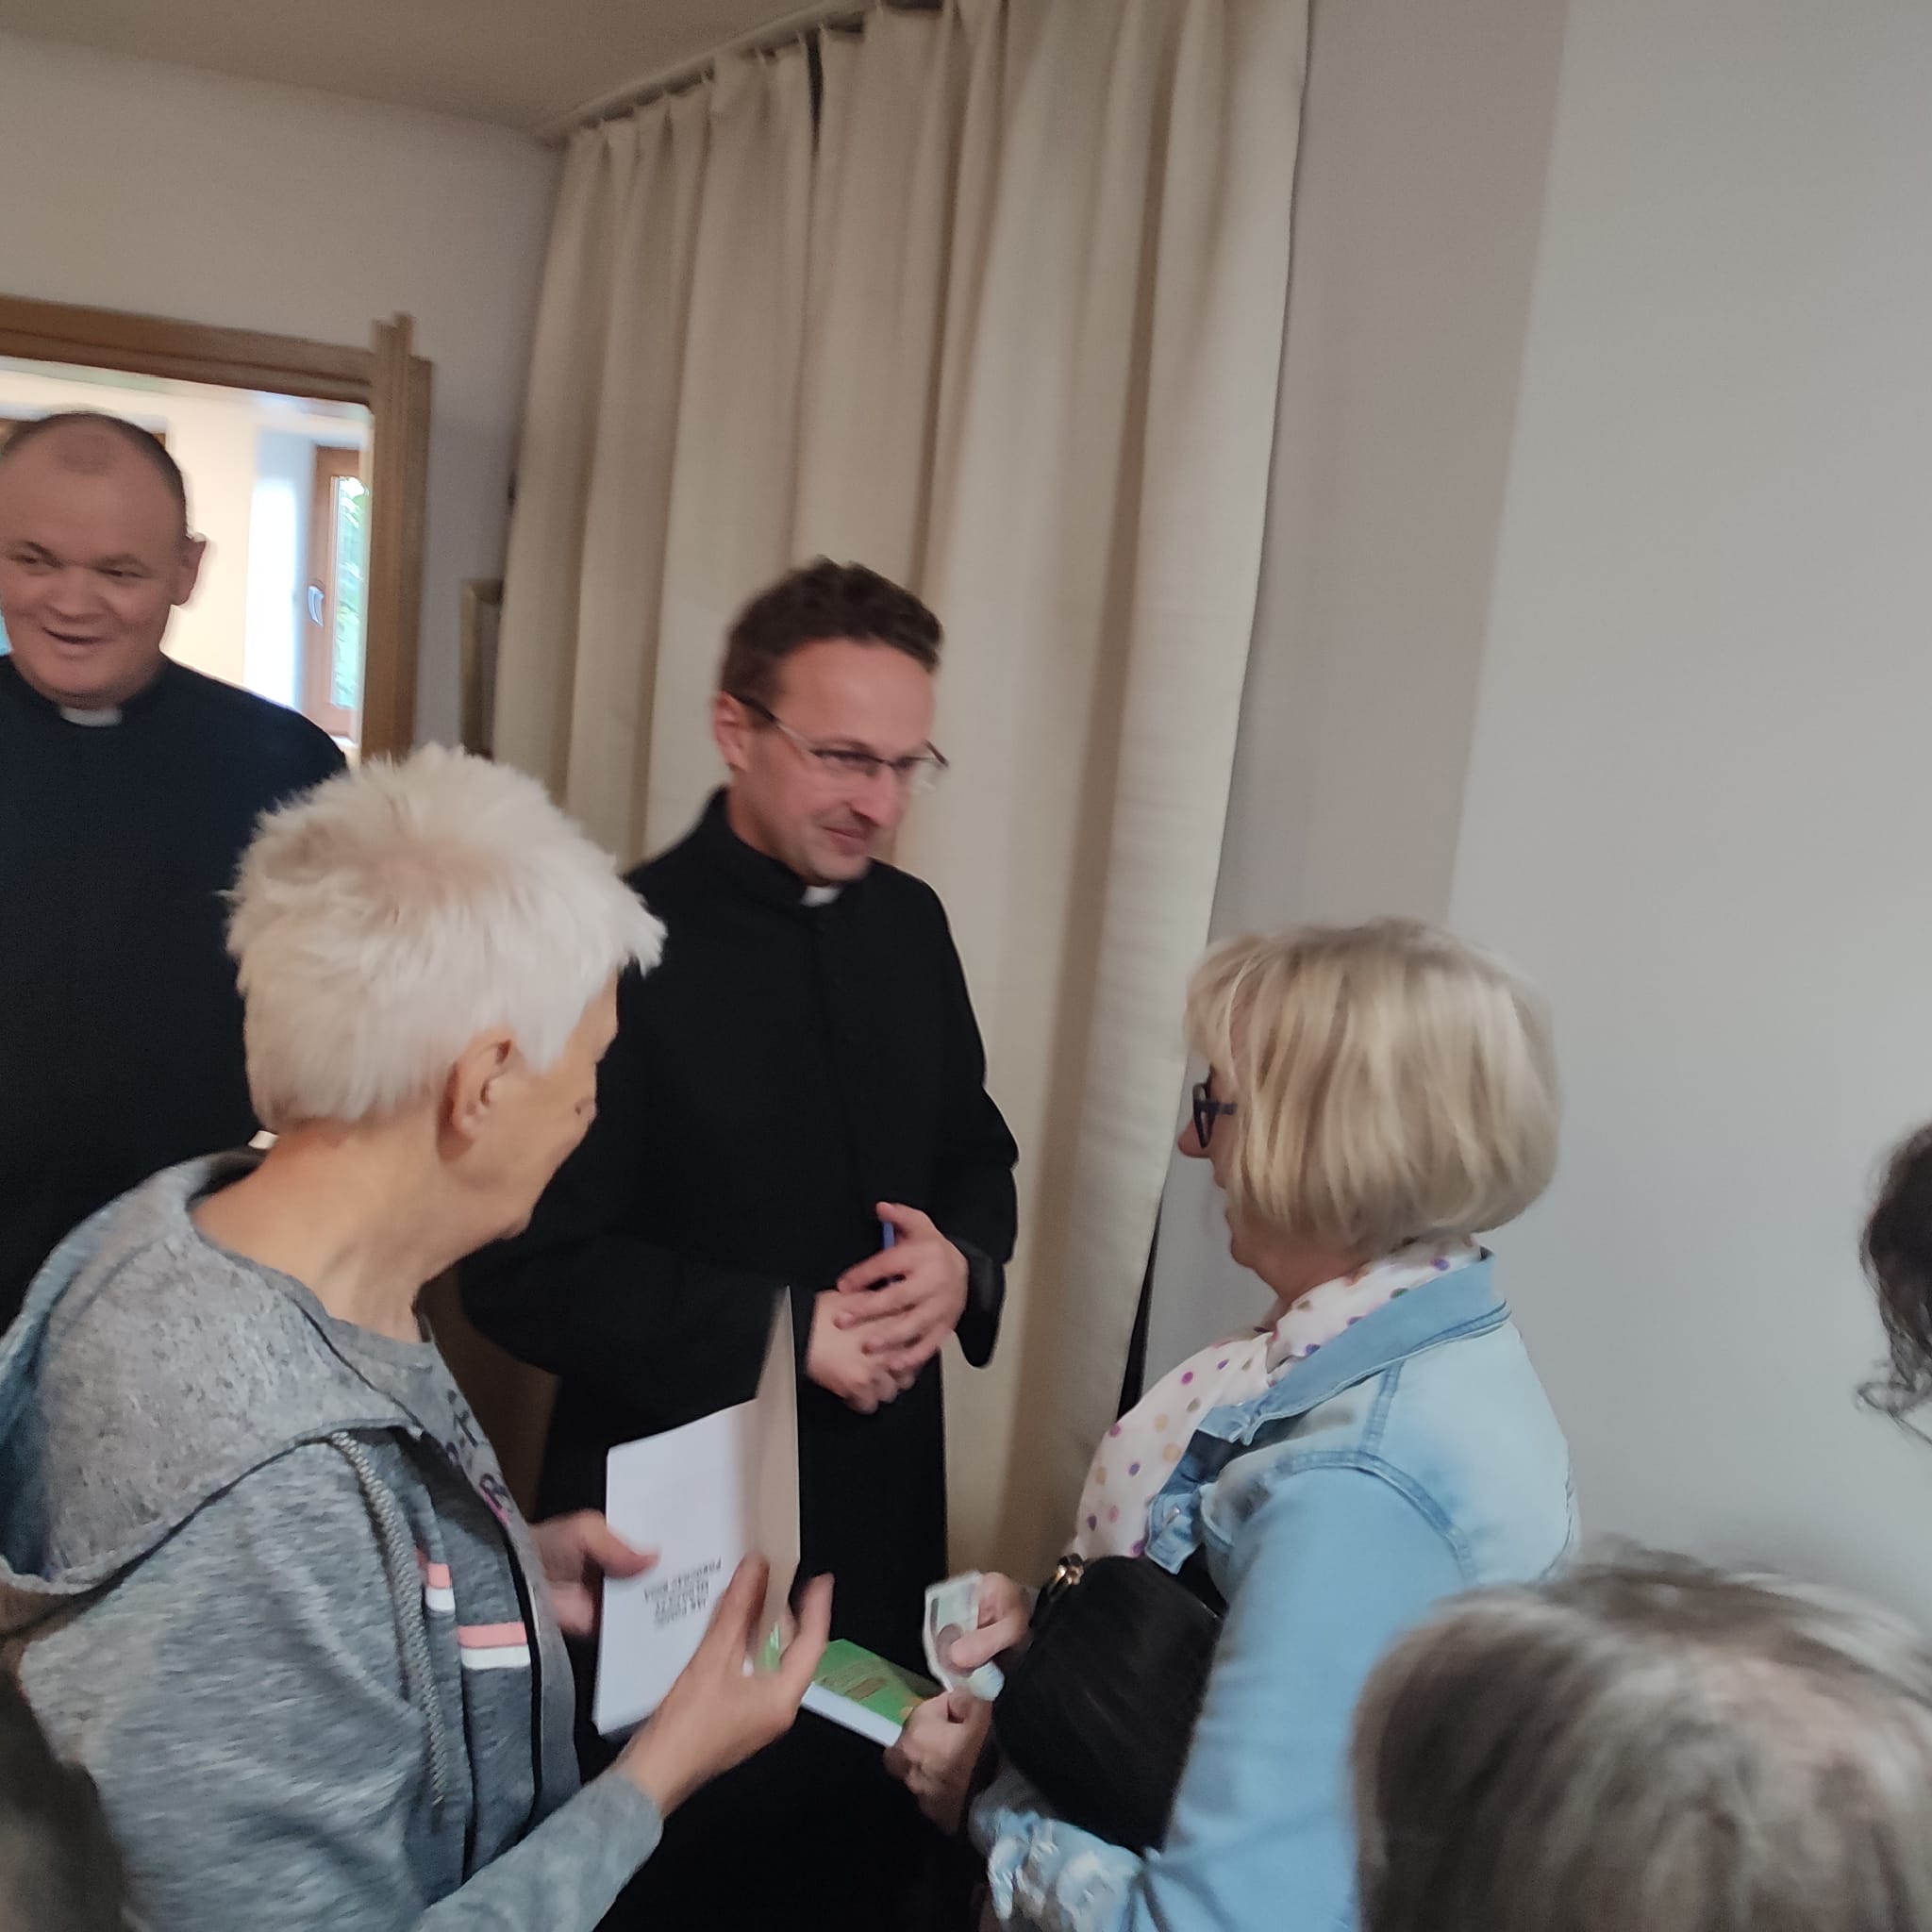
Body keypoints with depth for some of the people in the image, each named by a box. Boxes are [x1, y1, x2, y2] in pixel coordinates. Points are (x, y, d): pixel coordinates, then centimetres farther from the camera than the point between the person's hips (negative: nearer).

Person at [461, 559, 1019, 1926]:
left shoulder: (911, 922, 2)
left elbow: (975, 1151, 11)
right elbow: (527, 1271, -19)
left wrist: (963, 1260, -10)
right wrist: (780, 1332, -22)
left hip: (885, 1503, 6)